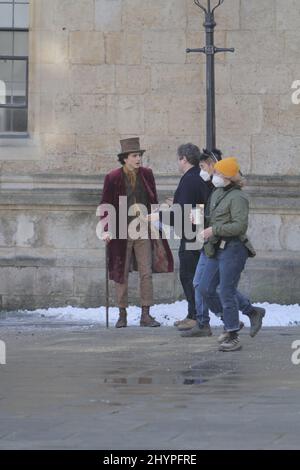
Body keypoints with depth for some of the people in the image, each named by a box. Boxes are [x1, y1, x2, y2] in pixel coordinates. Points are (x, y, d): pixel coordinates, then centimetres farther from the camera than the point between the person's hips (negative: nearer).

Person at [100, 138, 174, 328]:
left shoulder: (147, 174, 4)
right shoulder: (113, 178, -6)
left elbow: (154, 201, 13)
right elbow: (106, 205, -1)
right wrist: (107, 230, -9)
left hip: (143, 231, 2)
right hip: (122, 232, -2)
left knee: (147, 273, -1)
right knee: (122, 274, 5)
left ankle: (146, 314, 3)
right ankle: (122, 314, 14)